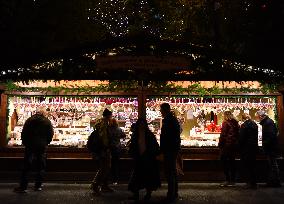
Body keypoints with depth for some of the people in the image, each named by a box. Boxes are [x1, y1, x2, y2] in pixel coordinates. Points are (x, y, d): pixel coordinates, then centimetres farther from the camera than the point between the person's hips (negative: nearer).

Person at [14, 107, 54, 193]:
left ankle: (23, 187, 1)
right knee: (40, 167, 9)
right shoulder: (47, 122, 1)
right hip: (42, 146, 0)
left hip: (30, 146, 0)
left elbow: (23, 133, 1)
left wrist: (25, 143, 11)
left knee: (26, 167, 2)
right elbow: (51, 134, 0)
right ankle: (38, 186, 12)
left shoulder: (29, 120, 2)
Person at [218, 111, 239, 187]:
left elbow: (223, 135, -14)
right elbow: (237, 134, 12)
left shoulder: (226, 123, -11)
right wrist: (236, 142, 18)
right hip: (234, 145, 7)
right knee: (232, 162, 11)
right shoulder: (236, 123, 9)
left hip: (226, 145, -7)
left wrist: (220, 145, -8)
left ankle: (227, 180, 0)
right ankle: (232, 181, 16)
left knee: (225, 162, 1)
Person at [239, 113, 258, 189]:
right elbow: (256, 137, 13)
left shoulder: (244, 125, -14)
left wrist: (240, 148, -5)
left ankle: (250, 183, 1)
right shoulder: (255, 125, 7)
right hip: (254, 147, 7)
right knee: (253, 166, 14)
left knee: (247, 166, 1)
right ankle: (254, 183, 19)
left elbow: (241, 138, -14)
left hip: (246, 148, -7)